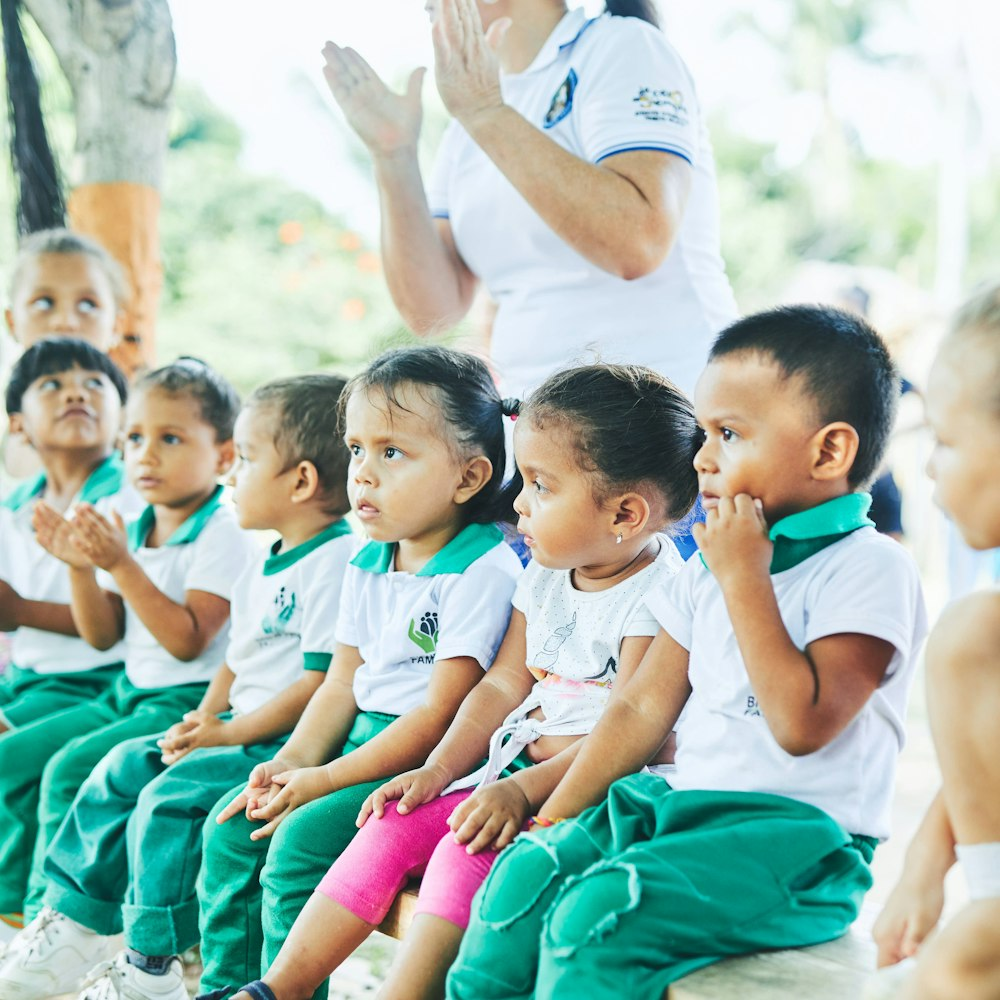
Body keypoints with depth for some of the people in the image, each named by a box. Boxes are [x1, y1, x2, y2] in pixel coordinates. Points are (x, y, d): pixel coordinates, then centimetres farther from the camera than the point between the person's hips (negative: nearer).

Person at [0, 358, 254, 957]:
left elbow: (187, 640, -21)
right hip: (129, 693, 9)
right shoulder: (132, 530, 11)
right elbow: (103, 636, 11)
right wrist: (81, 566, -5)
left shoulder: (224, 533, -13)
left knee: (72, 767, -22)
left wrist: (122, 565, -25)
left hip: (189, 701, -9)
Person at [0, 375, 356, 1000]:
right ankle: (73, 922, 16)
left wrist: (228, 734, -17)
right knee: (123, 770, 6)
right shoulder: (265, 565, 16)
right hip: (241, 727, 10)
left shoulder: (336, 562, -16)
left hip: (291, 741, -10)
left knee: (171, 795, -22)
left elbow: (322, 682, -21)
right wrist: (203, 722, 6)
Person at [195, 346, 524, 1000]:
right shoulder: (367, 565, 11)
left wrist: (325, 780, -17)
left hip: (426, 764, -8)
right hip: (361, 743, 9)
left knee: (303, 837, -22)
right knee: (231, 824, 1)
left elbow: (441, 712, -19)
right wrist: (292, 761, -3)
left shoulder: (484, 571, -16)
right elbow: (342, 684, 15)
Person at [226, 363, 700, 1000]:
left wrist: (523, 789, -28)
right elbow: (503, 685, 13)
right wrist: (439, 770, -1)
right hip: (514, 768, 8)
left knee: (469, 848, -28)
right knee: (393, 829, -6)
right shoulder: (545, 578, 12)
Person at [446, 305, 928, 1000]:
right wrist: (554, 820, 8)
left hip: (798, 834, -7)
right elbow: (642, 707, 15)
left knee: (598, 911, -27)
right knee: (527, 876, -11)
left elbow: (802, 723, -21)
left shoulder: (871, 568, -10)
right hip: (685, 803, 8)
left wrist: (743, 580, -16)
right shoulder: (712, 565, 14)